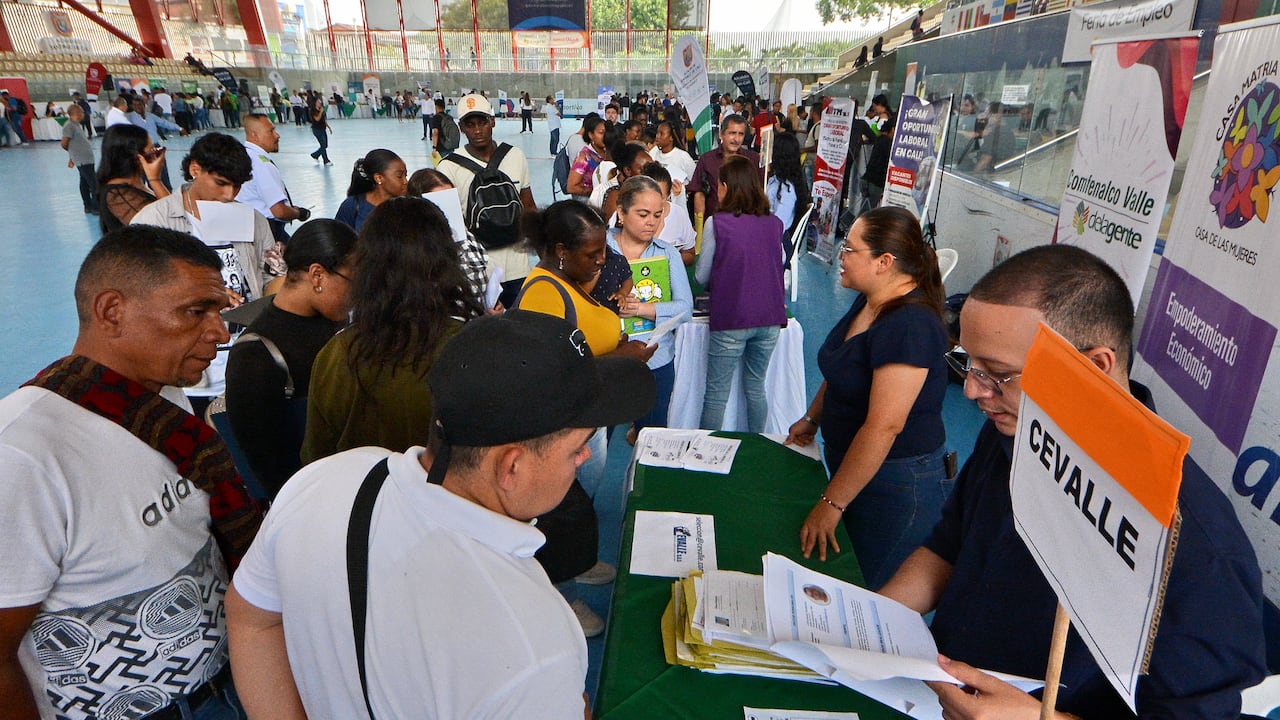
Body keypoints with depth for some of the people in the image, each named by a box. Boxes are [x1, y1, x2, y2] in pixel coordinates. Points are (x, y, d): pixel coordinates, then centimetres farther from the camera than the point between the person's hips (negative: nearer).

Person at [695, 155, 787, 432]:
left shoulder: (717, 223, -8)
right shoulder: (775, 224, 3)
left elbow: (701, 276, -1)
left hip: (731, 318, -4)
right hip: (770, 317, 5)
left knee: (716, 393, 6)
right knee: (755, 387, 18)